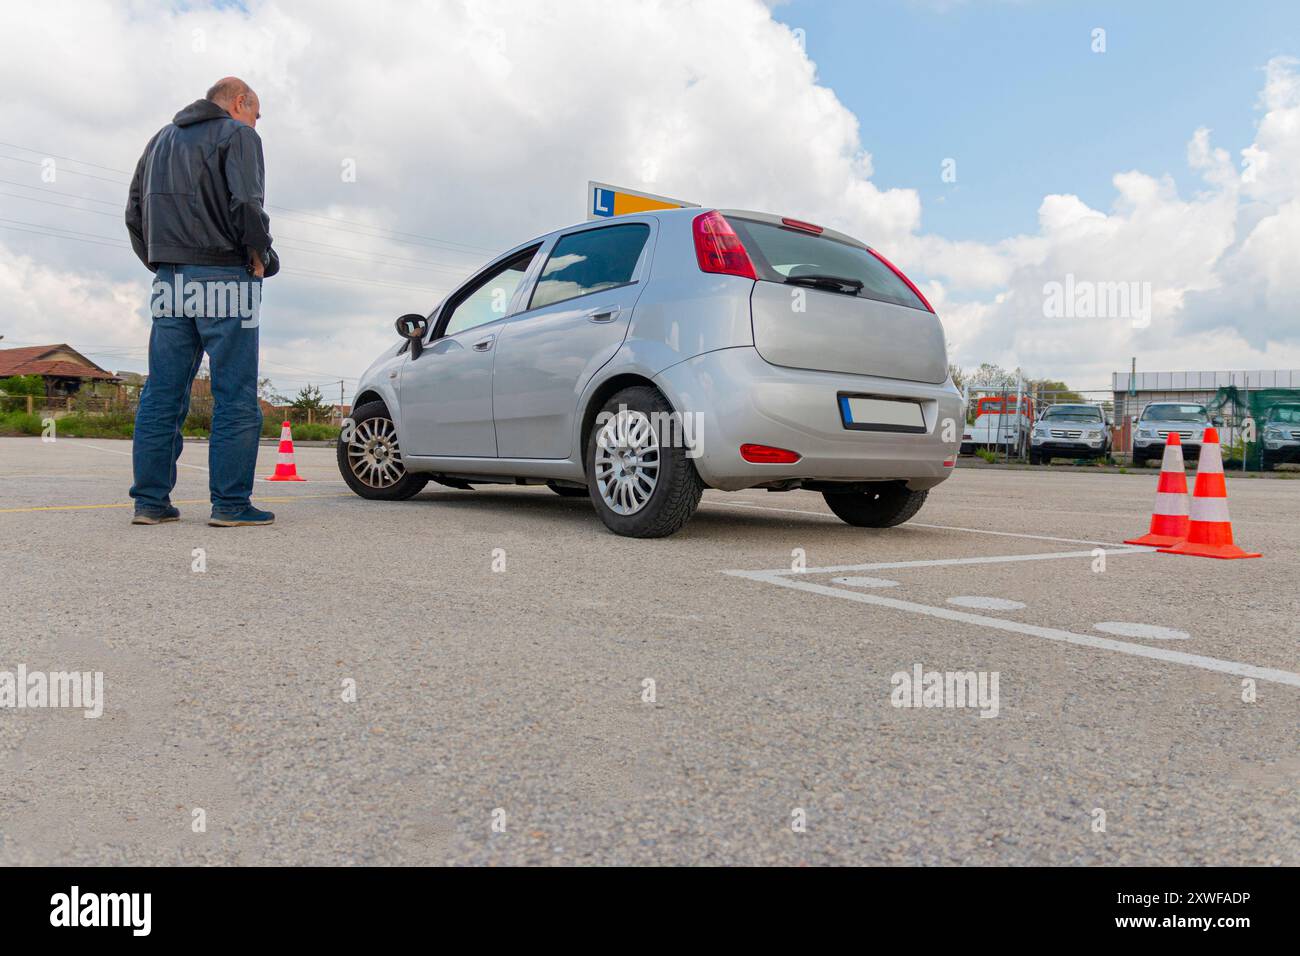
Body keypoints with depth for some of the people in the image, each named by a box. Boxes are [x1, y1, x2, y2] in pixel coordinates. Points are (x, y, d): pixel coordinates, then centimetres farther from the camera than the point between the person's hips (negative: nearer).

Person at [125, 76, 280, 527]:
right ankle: (230, 503, -6)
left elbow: (135, 213, 19)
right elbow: (246, 204, -14)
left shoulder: (161, 139, 24)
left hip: (170, 283, 7)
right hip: (224, 279, -7)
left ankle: (150, 500, 8)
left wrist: (161, 263, 18)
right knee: (235, 396, -5)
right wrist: (260, 257, -2)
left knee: (162, 394, 7)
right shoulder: (238, 135, 1)